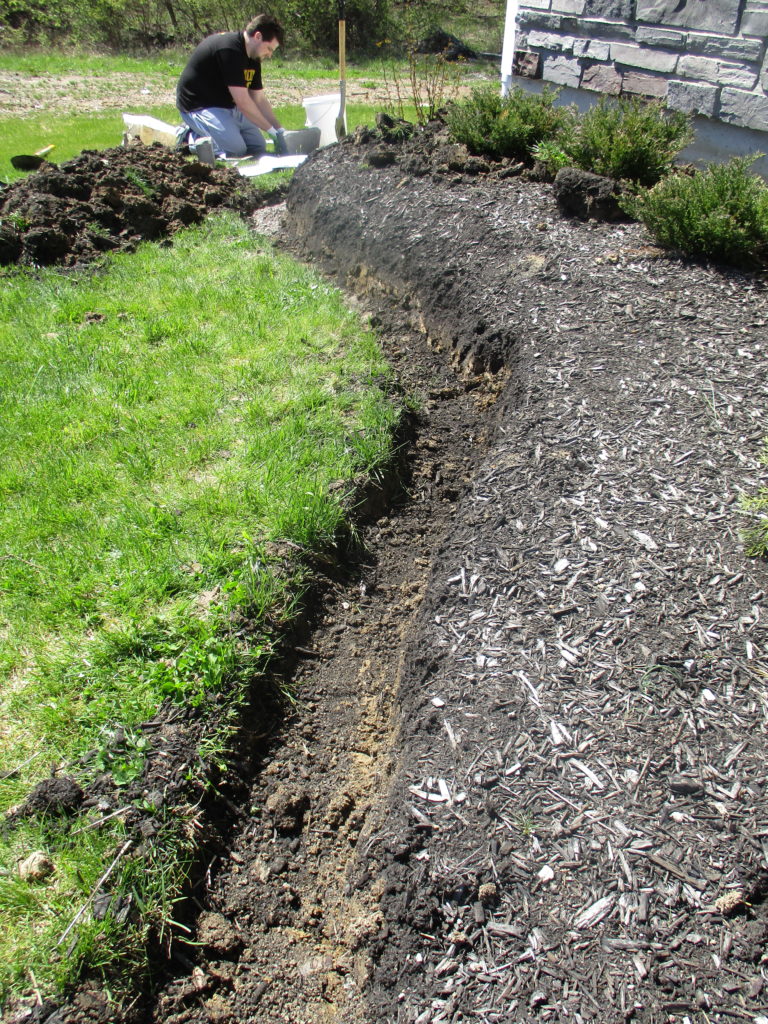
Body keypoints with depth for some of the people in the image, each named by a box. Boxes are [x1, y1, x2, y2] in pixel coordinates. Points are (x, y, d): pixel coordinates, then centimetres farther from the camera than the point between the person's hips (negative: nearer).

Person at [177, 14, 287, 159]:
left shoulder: (253, 58, 4)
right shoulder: (230, 50, -26)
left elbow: (259, 99, 7)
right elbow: (242, 101, -28)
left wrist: (280, 130, -3)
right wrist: (272, 131, -23)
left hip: (227, 106, 10)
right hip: (199, 106, -10)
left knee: (258, 147, 3)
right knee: (236, 150, -26)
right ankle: (193, 137, -2)